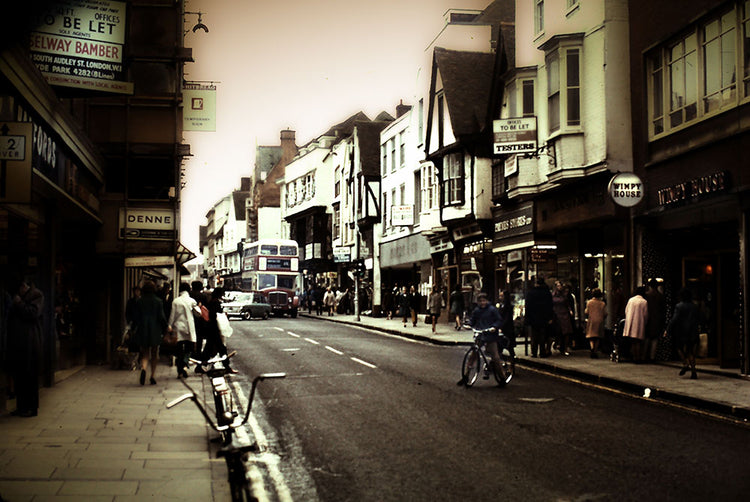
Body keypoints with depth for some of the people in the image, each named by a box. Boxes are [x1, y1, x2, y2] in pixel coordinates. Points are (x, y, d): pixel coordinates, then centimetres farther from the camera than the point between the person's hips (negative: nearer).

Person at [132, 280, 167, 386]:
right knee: (154, 354, 11)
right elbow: (161, 317, -5)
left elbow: (136, 317, 1)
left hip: (142, 331, 1)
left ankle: (143, 368, -23)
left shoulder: (139, 301, 0)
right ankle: (152, 376, 10)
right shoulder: (158, 301, -5)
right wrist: (165, 328, 8)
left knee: (145, 354, 6)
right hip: (155, 331, -1)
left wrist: (134, 329, 11)